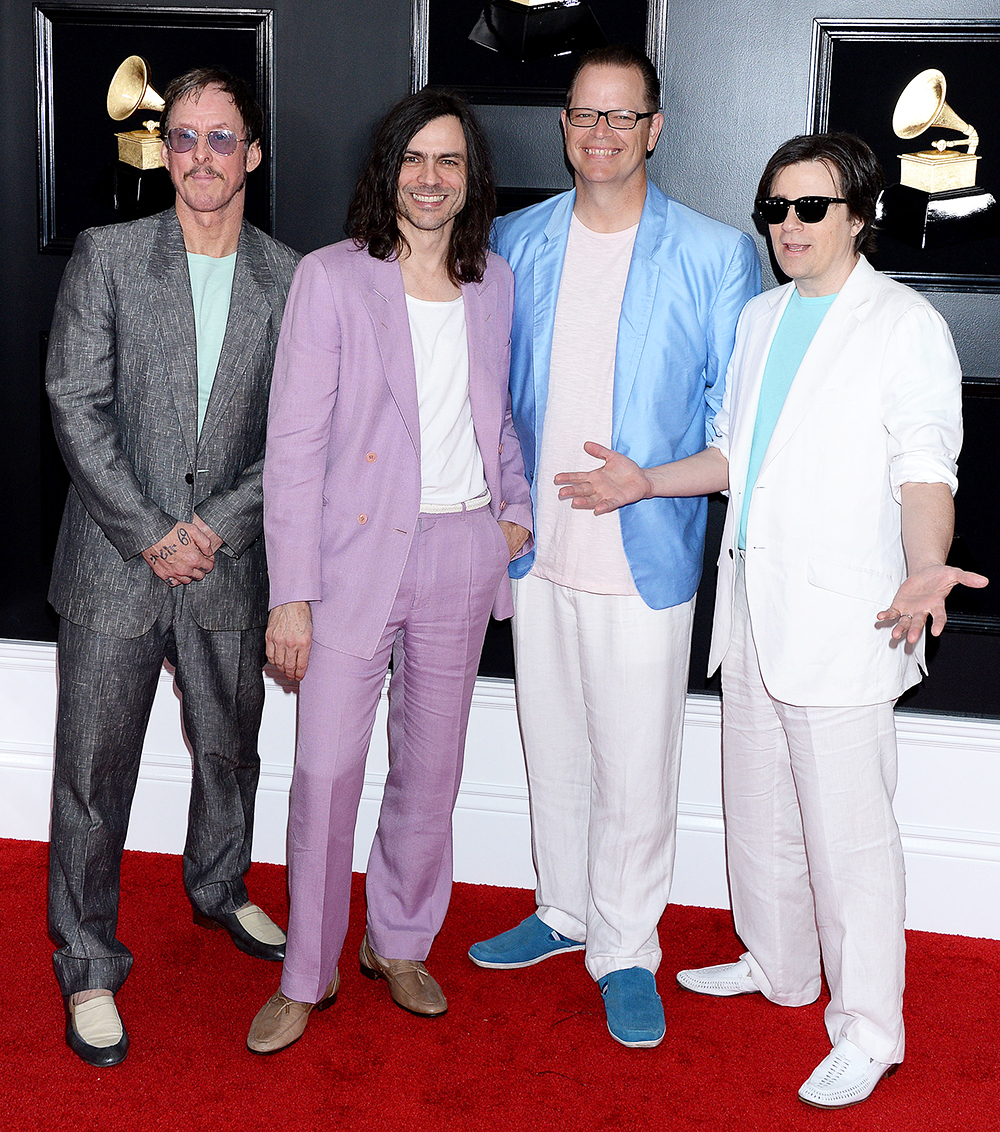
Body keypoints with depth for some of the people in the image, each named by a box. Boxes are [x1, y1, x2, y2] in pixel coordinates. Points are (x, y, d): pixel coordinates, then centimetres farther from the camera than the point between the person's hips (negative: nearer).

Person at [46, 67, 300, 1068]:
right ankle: (87, 966, 21)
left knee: (230, 748, 19)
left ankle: (218, 889, 46)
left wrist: (215, 526, -11)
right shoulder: (105, 256, -3)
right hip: (113, 563, -2)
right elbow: (77, 408, -7)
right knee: (93, 768, 4)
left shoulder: (289, 280, 1)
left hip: (229, 566, 2)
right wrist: (148, 534, -13)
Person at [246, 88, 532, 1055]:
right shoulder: (331, 279, -6)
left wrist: (515, 504, 7)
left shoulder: (494, 283, 7)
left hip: (461, 551, 4)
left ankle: (400, 942, 32)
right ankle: (307, 975, 17)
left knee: (432, 763, 13)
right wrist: (291, 593, -12)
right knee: (326, 769, -2)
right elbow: (294, 444, -9)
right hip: (355, 551, -4)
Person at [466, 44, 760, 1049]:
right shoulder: (515, 242, 5)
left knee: (634, 768, 3)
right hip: (537, 549, 4)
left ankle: (624, 950, 22)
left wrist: (655, 477, -12)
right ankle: (564, 911, 37)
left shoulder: (716, 254, -6)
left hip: (645, 556, -4)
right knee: (551, 749, 17)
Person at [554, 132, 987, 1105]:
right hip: (752, 609, 7)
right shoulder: (760, 319, 16)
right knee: (756, 809, 17)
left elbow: (925, 470, -13)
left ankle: (868, 1030, 11)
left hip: (844, 618, -7)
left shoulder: (905, 324, -5)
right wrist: (646, 483, 14)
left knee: (847, 831, -2)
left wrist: (924, 567, -30)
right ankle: (778, 966, 36)